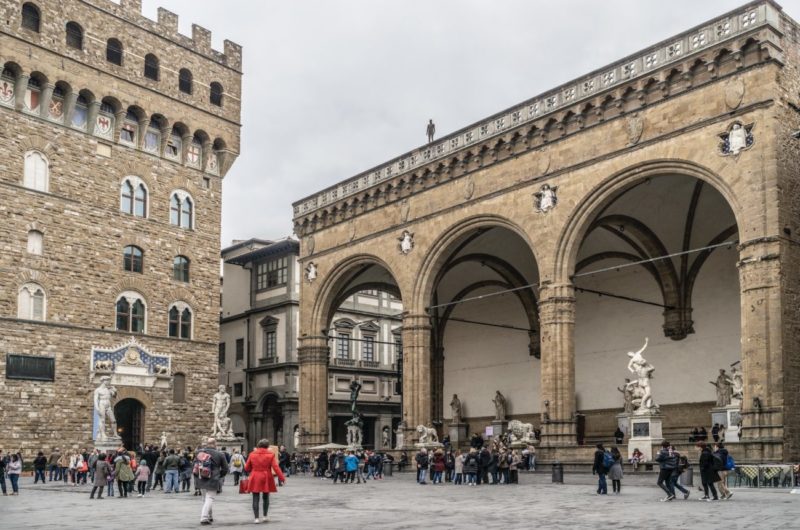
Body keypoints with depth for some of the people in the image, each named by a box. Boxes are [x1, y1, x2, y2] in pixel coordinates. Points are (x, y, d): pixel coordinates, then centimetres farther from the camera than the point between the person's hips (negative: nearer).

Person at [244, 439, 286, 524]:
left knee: (255, 498, 2)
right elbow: (276, 467, -9)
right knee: (266, 497, 17)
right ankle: (265, 516, 19)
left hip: (255, 479, 0)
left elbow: (246, 468, 7)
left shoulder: (252, 454, 2)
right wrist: (282, 478, -7)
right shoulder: (270, 455, -3)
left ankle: (256, 518, -4)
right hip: (266, 479, 0)